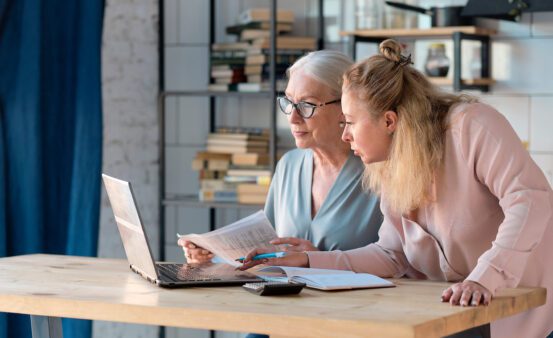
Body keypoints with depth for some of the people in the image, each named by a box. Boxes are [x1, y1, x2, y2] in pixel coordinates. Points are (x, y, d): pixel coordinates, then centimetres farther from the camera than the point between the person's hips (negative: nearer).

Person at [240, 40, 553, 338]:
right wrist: (307, 261, -1)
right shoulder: (392, 167, 5)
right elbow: (392, 256, 8)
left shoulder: (470, 125, -17)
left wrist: (485, 278, -37)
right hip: (449, 308, 6)